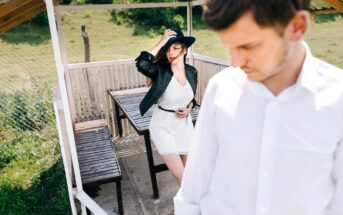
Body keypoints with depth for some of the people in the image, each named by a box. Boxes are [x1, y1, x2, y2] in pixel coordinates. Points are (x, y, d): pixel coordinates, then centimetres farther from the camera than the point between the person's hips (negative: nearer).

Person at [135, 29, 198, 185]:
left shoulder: (192, 72, -3)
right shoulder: (161, 71, -17)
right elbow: (141, 63, -40)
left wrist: (188, 109, -8)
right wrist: (161, 43, -30)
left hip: (185, 124, 5)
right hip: (163, 126, -4)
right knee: (179, 173, -5)